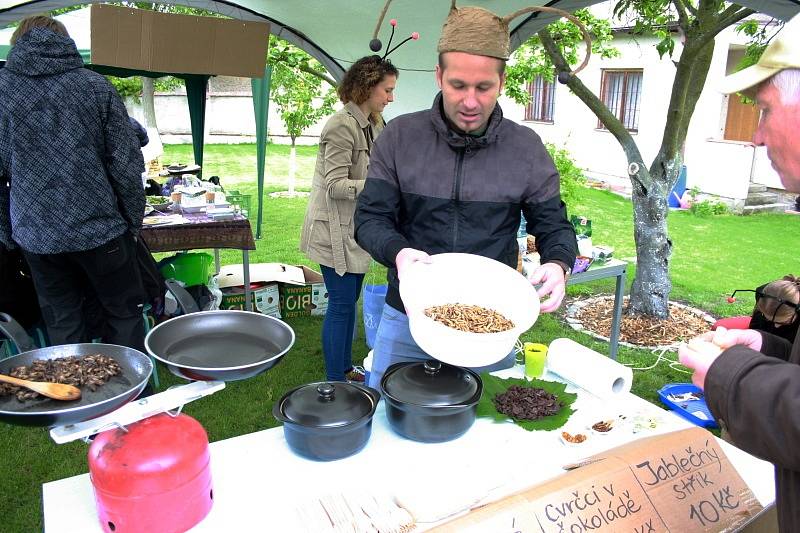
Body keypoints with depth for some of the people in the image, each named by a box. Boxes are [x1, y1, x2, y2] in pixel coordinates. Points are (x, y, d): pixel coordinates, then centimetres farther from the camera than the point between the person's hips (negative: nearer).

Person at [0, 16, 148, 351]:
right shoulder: (96, 85, 0)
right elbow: (126, 163, -5)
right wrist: (133, 221, 4)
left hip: (37, 234, 2)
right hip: (101, 228, -1)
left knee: (61, 325, 13)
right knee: (124, 315, 11)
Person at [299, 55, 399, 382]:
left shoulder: (374, 125, 11)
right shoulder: (342, 125, -18)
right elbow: (335, 185, -22)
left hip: (356, 227, 9)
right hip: (335, 229, -9)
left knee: (350, 300, 16)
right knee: (341, 304, -2)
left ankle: (345, 369, 31)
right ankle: (334, 382, 11)